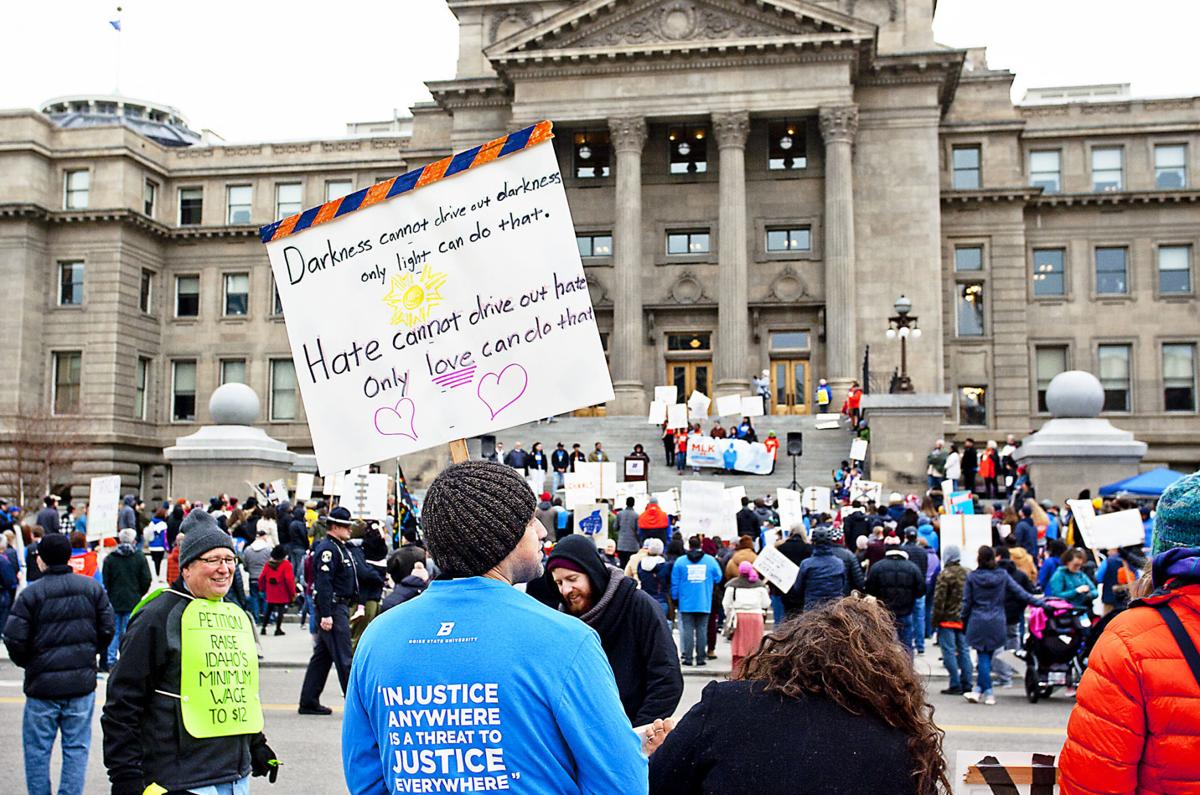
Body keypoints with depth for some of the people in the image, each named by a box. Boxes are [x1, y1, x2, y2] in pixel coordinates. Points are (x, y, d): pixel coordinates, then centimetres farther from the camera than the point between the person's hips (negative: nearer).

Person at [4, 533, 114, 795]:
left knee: (37, 749, 11)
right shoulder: (92, 588, 1)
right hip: (82, 683, 2)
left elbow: (14, 639, -11)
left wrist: (29, 664, 7)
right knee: (77, 747, 9)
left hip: (42, 685, -2)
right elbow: (107, 629, 3)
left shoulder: (30, 593, -9)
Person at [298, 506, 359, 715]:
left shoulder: (341, 548, 17)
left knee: (322, 655, 13)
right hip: (332, 608, -10)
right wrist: (325, 615, -25)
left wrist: (356, 603, 20)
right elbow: (323, 583, -22)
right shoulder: (327, 549, -15)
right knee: (344, 657, -6)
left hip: (340, 606, 10)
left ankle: (309, 701, 18)